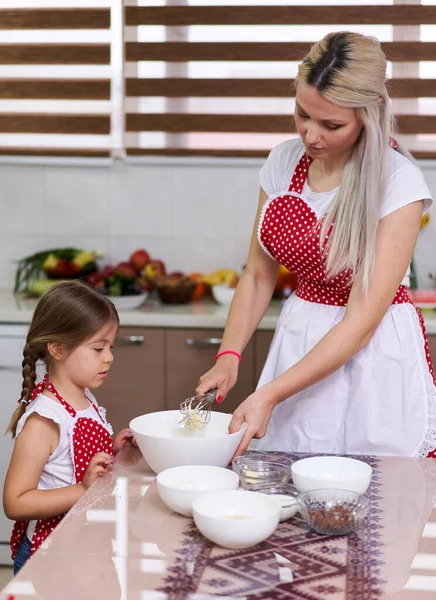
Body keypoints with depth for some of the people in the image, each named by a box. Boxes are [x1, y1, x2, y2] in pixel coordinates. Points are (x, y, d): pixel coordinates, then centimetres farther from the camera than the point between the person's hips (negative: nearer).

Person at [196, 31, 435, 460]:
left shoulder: (398, 182, -17)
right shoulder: (283, 163, -1)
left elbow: (361, 322, -21)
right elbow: (258, 276, 7)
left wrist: (270, 394, -26)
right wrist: (229, 356, -9)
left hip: (374, 356, -4)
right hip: (297, 341, 5)